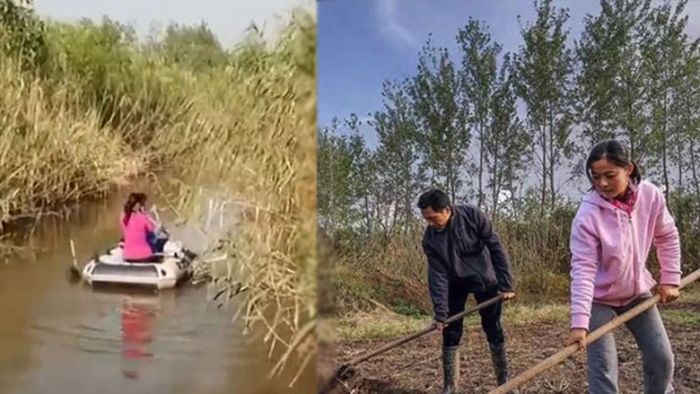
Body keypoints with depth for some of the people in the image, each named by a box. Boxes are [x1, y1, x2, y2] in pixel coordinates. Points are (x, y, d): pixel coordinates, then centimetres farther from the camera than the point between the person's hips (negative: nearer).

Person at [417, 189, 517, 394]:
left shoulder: (473, 216, -26)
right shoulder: (430, 238, -21)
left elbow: (496, 248, -18)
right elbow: (437, 275, -19)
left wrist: (505, 285, -17)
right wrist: (440, 313, -22)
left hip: (485, 278, -1)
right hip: (455, 283, 1)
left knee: (493, 329, 3)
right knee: (450, 332, 0)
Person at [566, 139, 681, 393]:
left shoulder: (651, 195, -15)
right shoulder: (588, 214, -27)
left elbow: (667, 237, 3)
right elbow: (583, 269, -29)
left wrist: (670, 279, 1)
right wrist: (579, 322, -33)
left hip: (637, 290, 5)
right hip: (599, 297, -4)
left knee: (662, 358, 11)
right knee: (603, 371, -8)